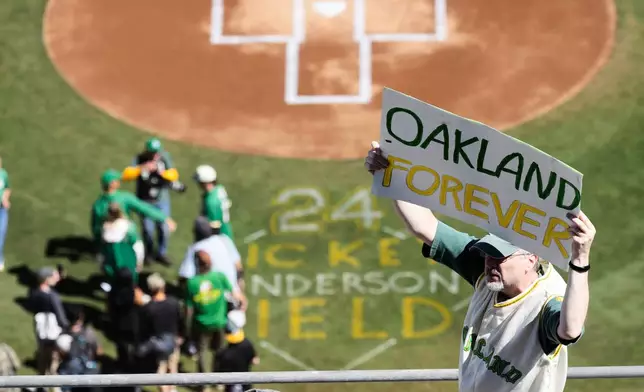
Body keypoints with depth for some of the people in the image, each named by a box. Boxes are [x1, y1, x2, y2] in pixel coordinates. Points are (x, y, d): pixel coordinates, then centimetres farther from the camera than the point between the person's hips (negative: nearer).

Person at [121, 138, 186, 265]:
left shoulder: (164, 157, -10)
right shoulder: (139, 159, -17)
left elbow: (173, 175, -14)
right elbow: (126, 175, -29)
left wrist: (160, 171, -32)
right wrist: (143, 167, -41)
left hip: (162, 200, 2)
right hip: (145, 201, -2)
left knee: (164, 229, 7)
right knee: (148, 229, 4)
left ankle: (161, 253, 31)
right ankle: (149, 253, 31)